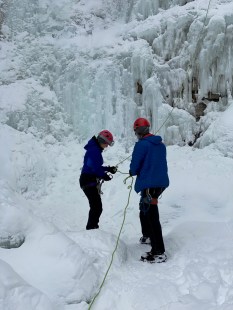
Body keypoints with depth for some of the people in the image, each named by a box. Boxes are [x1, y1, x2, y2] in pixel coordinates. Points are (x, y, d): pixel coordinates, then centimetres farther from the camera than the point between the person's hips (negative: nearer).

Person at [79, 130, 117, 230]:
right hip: (89, 181, -11)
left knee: (96, 207, 16)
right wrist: (105, 176, -16)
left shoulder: (96, 150, 15)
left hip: (92, 181, 11)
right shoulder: (94, 150, -17)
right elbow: (95, 168, -25)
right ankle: (91, 228, -5)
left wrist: (109, 169, 9)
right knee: (97, 207, -10)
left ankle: (92, 227, 26)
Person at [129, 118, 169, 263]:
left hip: (149, 184, -9)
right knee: (144, 209, 27)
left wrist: (133, 172, 12)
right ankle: (147, 236, 43)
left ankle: (159, 252, -6)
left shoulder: (141, 144, -14)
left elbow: (134, 167, -12)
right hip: (162, 182, 9)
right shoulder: (161, 144, 10)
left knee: (152, 216, -7)